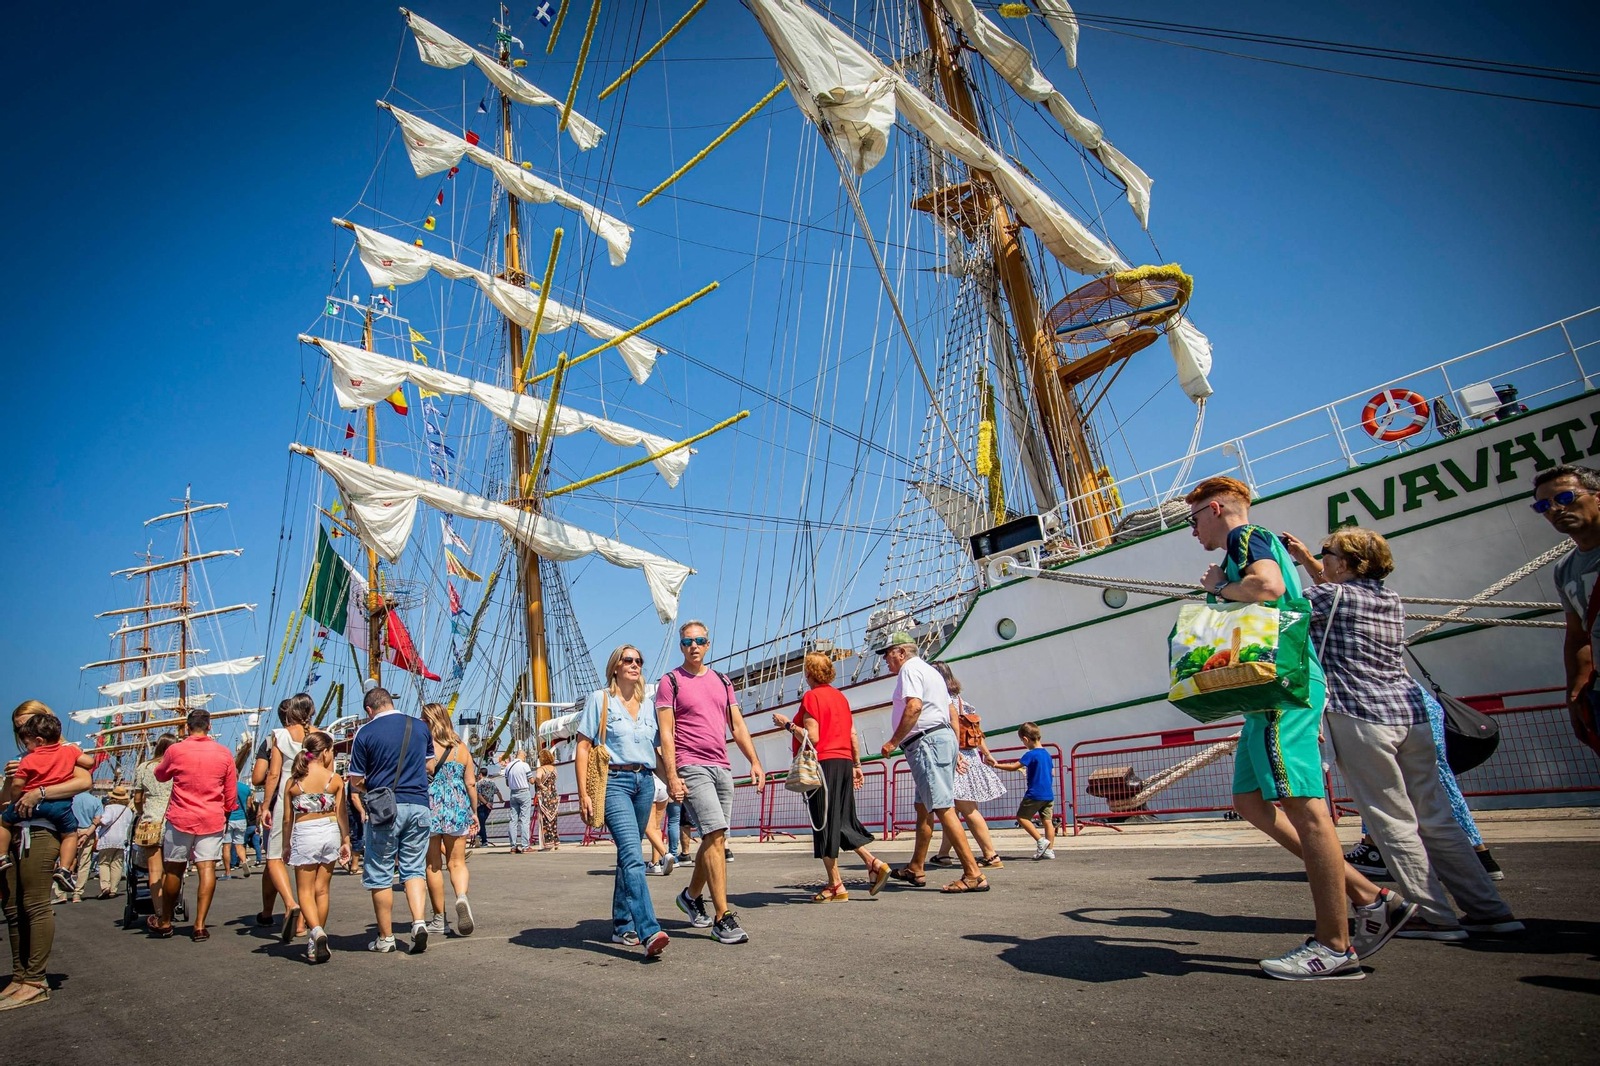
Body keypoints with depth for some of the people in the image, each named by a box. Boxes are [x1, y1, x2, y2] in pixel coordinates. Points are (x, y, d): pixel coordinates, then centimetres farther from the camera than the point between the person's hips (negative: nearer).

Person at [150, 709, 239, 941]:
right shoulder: (224, 753, 0)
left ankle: (164, 922, 26)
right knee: (207, 869, -2)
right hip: (212, 819, 0)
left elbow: (160, 775, 17)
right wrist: (225, 812, 22)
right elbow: (231, 793, 6)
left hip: (180, 818, 0)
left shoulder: (175, 750, -5)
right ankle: (200, 926, -4)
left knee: (173, 870, 12)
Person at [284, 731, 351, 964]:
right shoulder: (335, 779, -4)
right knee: (322, 890, 11)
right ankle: (315, 944, 19)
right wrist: (346, 841, 8)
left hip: (304, 834, -1)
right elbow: (341, 814, -1)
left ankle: (316, 932, -17)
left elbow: (288, 818, 2)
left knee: (305, 891, 6)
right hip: (330, 833, 1)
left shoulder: (293, 782, -3)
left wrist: (287, 846, 14)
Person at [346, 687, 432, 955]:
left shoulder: (366, 732, -4)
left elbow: (356, 781, -2)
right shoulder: (420, 727, 6)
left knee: (380, 874, 9)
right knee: (414, 869, 10)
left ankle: (385, 937, 15)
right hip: (419, 805, 3)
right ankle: (419, 921, -9)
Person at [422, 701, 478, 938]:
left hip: (429, 807, -3)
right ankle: (462, 897, -19)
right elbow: (471, 783, 7)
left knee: (433, 864, 8)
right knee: (457, 862, 10)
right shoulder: (461, 748, 6)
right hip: (458, 808, 3)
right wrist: (474, 812, 15)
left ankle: (438, 920, 14)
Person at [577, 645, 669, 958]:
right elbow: (583, 747, -3)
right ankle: (649, 932, -26)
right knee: (633, 855, -18)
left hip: (644, 782, 6)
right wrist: (584, 794, -10)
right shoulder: (599, 699, 1)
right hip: (613, 781, -5)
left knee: (628, 855, 11)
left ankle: (622, 926, 23)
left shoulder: (648, 706, 15)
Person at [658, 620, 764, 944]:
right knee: (715, 836, -15)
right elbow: (666, 734, -5)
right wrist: (672, 777, -13)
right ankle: (723, 918, -11)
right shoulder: (670, 681, 1)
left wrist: (755, 761, 6)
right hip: (692, 768, -6)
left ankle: (691, 895, 34)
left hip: (722, 768, 6)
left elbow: (738, 726, 16)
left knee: (714, 840, 11)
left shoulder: (722, 682, 16)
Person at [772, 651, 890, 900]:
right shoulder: (840, 696, 15)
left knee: (824, 824, -1)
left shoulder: (811, 696, -9)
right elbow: (853, 735, 15)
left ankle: (836, 886, 3)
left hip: (823, 764, -8)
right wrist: (857, 765, 20)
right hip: (844, 762, 8)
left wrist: (788, 724, -5)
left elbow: (812, 737, -16)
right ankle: (874, 863, 4)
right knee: (842, 822, 16)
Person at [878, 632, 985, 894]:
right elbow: (953, 713, 23)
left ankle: (974, 874, -14)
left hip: (927, 742, -11)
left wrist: (893, 742, -16)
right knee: (923, 807, 17)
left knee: (942, 808, -12)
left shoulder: (909, 669, -7)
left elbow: (913, 707, -23)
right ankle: (916, 869, 27)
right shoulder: (930, 670, 24)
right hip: (944, 737, 11)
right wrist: (956, 751, 23)